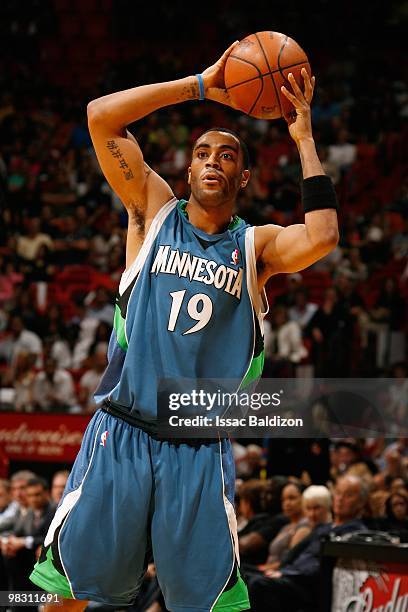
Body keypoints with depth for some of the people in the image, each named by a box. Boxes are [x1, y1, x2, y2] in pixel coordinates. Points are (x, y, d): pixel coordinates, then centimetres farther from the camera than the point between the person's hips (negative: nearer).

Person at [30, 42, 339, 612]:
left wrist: (304, 139, -7)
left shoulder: (256, 245, 8)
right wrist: (199, 86, -3)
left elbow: (322, 237, -14)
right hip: (121, 435, 0)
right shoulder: (155, 211, 9)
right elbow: (101, 116, -2)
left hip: (201, 451, 0)